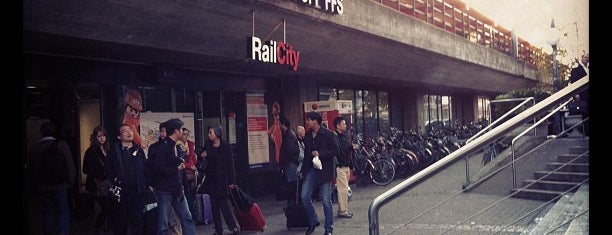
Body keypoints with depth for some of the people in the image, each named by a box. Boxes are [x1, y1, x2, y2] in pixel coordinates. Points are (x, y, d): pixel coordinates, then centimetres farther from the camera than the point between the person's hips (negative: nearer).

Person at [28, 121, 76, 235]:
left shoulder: (34, 148, 1)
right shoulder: (61, 145, -9)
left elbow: (30, 170, 7)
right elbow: (70, 166, -9)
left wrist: (34, 187, 16)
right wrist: (70, 183, 3)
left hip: (41, 188, 2)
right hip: (60, 187, -2)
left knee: (47, 214, 12)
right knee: (63, 212, 5)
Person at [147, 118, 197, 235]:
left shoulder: (176, 146, 13)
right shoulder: (162, 146, -13)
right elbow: (158, 169, -22)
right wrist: (176, 169, -13)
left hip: (177, 190, 8)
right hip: (165, 190, -8)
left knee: (187, 219, 6)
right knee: (163, 223, 2)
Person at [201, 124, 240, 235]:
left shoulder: (226, 146, -6)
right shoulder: (207, 146, 7)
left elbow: (230, 164, -7)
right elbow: (206, 162, 20)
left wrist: (231, 181, -11)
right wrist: (201, 156, -3)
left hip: (222, 179, -5)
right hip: (211, 179, 5)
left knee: (223, 203, -7)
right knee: (214, 205, 6)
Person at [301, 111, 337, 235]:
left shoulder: (327, 134, -7)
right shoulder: (307, 135, 11)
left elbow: (335, 150, -9)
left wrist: (320, 154, -19)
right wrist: (303, 170, 15)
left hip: (324, 170, -6)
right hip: (310, 170, 6)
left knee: (326, 200, 0)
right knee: (304, 197, 0)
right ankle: (313, 222, 20)